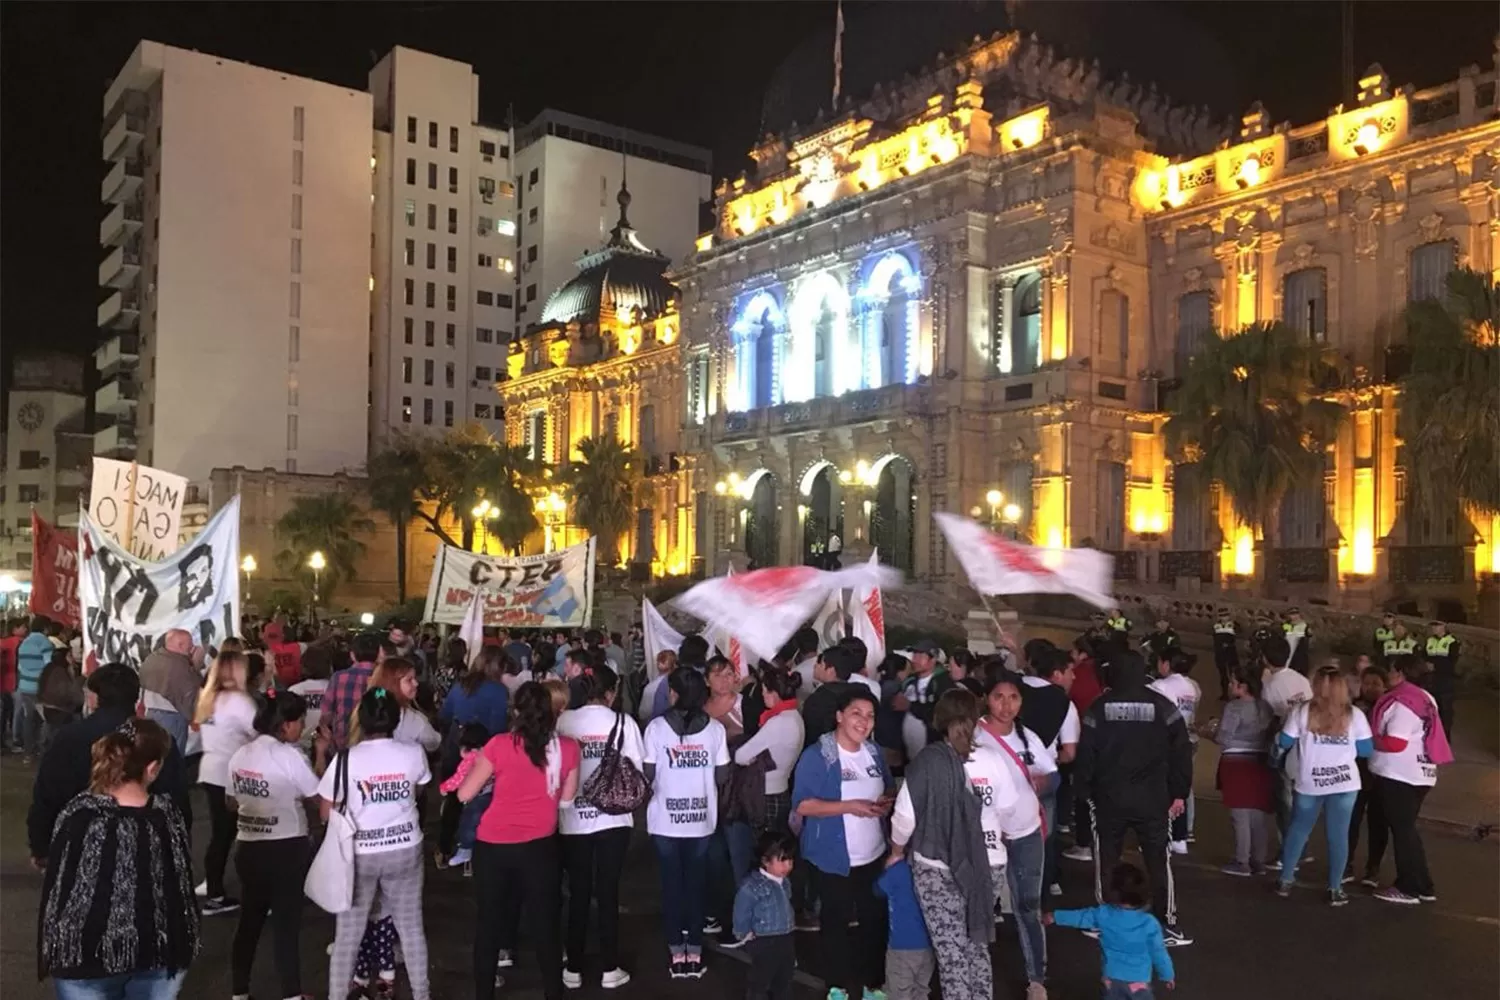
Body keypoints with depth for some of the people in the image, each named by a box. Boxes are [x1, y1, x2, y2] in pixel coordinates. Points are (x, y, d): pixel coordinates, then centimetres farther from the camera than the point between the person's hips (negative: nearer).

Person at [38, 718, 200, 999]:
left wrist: (48, 954, 4)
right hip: (158, 957, 2)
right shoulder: (167, 815, -10)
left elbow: (55, 890, -10)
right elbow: (182, 888, -2)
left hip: (87, 958, -2)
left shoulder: (80, 816, -17)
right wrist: (182, 950, 12)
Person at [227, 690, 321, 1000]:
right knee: (286, 923, 4)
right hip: (287, 849, -6)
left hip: (248, 847, 6)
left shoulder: (240, 755, 5)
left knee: (249, 920, 17)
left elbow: (233, 803, 14)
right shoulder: (289, 755, -16)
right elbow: (320, 795, -12)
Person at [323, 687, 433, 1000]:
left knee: (348, 933, 11)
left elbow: (326, 813, -7)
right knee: (411, 925, 17)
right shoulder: (414, 753, -9)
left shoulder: (346, 759, -16)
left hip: (358, 854, -2)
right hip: (405, 850, 2)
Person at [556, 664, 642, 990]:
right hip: (613, 817, -1)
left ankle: (573, 969, 20)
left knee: (578, 893, 13)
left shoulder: (563, 721, -4)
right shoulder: (623, 722, -7)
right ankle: (610, 969, 16)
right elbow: (636, 770, -5)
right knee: (608, 893, 9)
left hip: (574, 819, 1)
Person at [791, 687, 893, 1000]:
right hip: (832, 858, -5)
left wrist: (887, 801, -7)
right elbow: (801, 805, -19)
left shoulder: (874, 752, 5)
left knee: (876, 918, 11)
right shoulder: (816, 755, -15)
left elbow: (890, 787, 17)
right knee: (836, 921, 10)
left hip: (874, 856, 5)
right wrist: (849, 806, -26)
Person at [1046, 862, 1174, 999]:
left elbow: (1080, 917, 5)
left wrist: (1055, 917, 22)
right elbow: (1158, 953, -9)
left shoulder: (1104, 914, -11)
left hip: (1112, 978, 3)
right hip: (1139, 980, -2)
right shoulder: (1149, 923, -17)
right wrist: (1168, 975, 10)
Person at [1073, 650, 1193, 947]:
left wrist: (1085, 790, 8)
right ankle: (1167, 924, 8)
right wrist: (1179, 793, 5)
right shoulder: (1162, 706, -3)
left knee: (1106, 861, 12)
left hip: (1109, 798, 0)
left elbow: (1085, 755, -4)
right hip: (1152, 799, 0)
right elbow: (1181, 753, -3)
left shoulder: (1099, 708, -4)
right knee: (1159, 861, 8)